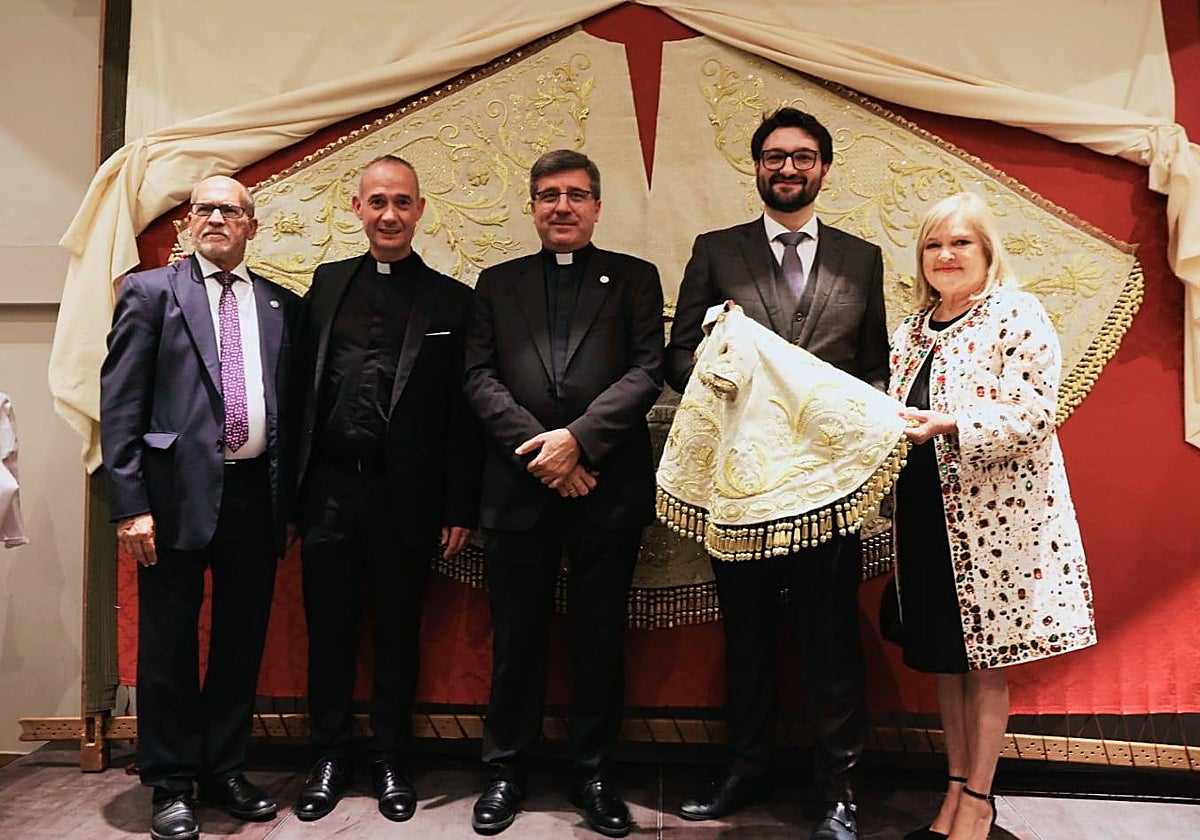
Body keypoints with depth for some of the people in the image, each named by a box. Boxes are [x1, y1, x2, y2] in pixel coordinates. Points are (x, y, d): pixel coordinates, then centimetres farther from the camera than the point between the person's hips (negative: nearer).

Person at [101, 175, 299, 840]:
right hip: (179, 491, -3)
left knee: (242, 641, 13)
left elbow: (289, 405, 10)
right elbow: (120, 405, -3)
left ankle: (225, 770, 30)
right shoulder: (149, 291, 3)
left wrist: (288, 497, 3)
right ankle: (171, 784, 23)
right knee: (169, 643, 7)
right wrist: (130, 504, -10)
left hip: (256, 493, 3)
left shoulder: (281, 305, 11)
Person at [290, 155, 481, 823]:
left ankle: (391, 762, 28)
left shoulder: (451, 301, 1)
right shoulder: (328, 284, 10)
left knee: (399, 634, 11)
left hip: (404, 496, -2)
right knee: (329, 631, 12)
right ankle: (332, 759, 30)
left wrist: (460, 508, -5)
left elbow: (463, 412, -2)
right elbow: (301, 386, 6)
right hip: (329, 491, 2)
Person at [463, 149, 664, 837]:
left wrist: (578, 437, -14)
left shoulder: (635, 278, 9)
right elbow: (481, 378, 3)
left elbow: (648, 370, -3)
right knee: (517, 639, 9)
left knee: (601, 639, 8)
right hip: (520, 488, 1)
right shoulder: (498, 284, 13)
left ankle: (594, 775, 23)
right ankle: (507, 772, 25)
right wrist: (539, 446, -11)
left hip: (609, 488, -1)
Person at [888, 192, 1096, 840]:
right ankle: (956, 787, 26)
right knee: (944, 656, 12)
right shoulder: (912, 330, 14)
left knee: (985, 660, 4)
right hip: (927, 514, 6)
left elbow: (1035, 411, -14)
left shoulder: (1018, 316, -5)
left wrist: (949, 425, -24)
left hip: (995, 514, -6)